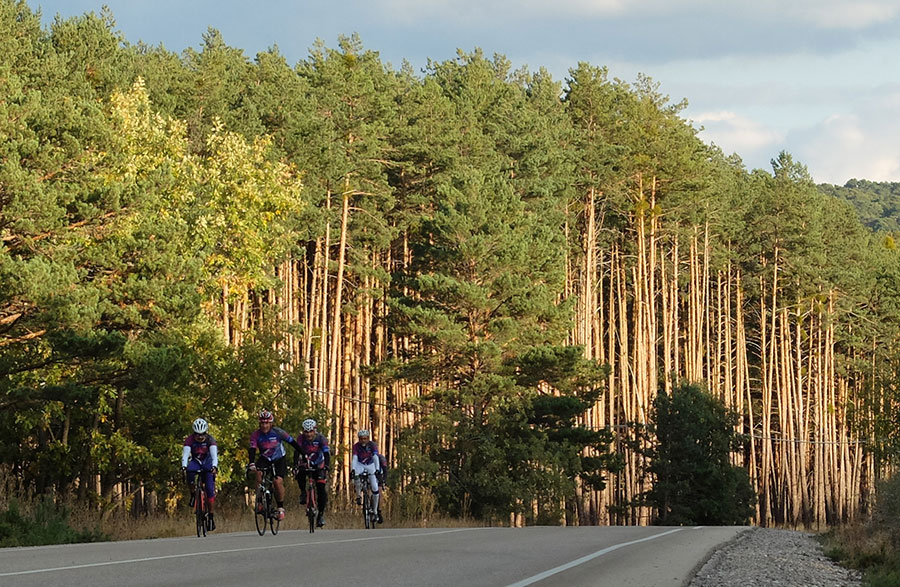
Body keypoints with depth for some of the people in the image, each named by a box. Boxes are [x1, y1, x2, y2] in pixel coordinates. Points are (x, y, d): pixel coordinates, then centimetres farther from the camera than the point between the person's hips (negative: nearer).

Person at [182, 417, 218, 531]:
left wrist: (214, 466, -51)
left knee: (210, 490, -12)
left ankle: (211, 516, -1)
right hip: (195, 461, 0)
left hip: (207, 462, 0)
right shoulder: (190, 439, -20)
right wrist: (184, 467, -49)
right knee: (189, 473, -36)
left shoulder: (210, 440, -21)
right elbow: (185, 454, -30)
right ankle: (193, 495, -11)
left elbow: (214, 455, -32)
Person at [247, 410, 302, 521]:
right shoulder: (256, 435, -18)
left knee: (278, 481, -22)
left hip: (279, 459, -2)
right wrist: (251, 463, -46)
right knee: (258, 472, -31)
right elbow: (252, 449, -28)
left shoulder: (277, 432, -20)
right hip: (265, 458, 2)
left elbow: (293, 443, -13)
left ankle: (280, 507, -6)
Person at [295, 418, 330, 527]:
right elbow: (297, 453, -25)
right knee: (300, 474, -33)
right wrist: (295, 466, -41)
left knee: (321, 489, -11)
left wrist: (326, 467, -44)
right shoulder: (302, 439, -17)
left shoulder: (320, 439, -20)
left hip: (319, 466, -1)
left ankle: (321, 514, -3)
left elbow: (327, 453, -28)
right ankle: (303, 493, -8)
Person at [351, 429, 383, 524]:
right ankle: (359, 495, -14)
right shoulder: (356, 446, -20)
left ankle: (376, 511, 3)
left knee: (375, 489, -9)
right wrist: (353, 470, -47)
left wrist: (377, 469, -47)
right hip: (360, 465, 0)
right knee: (356, 477, -36)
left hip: (371, 466, 0)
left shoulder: (372, 445, -20)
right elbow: (354, 458, -30)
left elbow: (376, 458, -32)